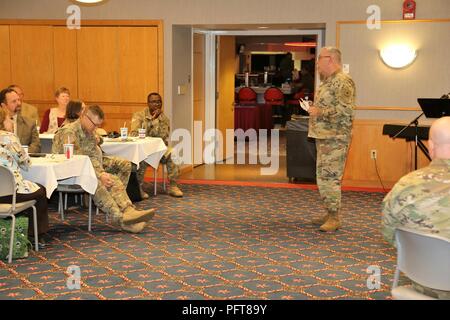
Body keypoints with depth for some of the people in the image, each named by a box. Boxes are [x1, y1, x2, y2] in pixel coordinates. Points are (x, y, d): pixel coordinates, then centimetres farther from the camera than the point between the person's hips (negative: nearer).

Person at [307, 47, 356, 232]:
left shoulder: (343, 82, -13)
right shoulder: (327, 81, 19)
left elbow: (345, 110, -23)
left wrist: (320, 112, -18)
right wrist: (314, 109, 13)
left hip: (335, 138, -10)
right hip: (323, 136, 10)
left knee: (330, 177, -11)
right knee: (323, 176, 13)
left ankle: (334, 218, -5)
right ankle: (330, 214, 22)